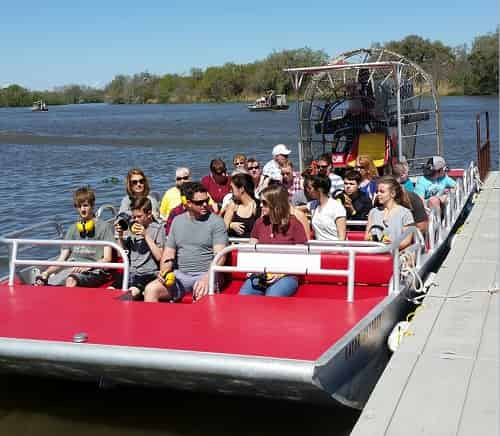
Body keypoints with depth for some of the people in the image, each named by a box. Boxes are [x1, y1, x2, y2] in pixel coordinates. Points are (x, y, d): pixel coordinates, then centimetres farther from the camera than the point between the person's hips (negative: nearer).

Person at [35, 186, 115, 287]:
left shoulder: (104, 227, 9)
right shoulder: (73, 229, 24)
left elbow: (107, 259, 0)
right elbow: (62, 259, 20)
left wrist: (87, 266, -17)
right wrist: (46, 272, 1)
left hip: (93, 272, -5)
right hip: (71, 268, 5)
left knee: (71, 280, -40)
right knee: (41, 283, -26)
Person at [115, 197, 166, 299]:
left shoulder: (157, 228, 0)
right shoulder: (132, 227, 16)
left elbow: (159, 257, -10)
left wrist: (146, 236, -11)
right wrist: (120, 236, 5)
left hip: (148, 274, -5)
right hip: (130, 273, 5)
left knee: (133, 292, -32)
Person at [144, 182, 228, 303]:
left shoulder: (216, 221, 0)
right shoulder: (177, 221, 15)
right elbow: (168, 252, 17)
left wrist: (207, 278, -26)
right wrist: (164, 270, -5)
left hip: (206, 274, -4)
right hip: (180, 275, 4)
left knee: (202, 294, -37)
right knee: (150, 290, -19)